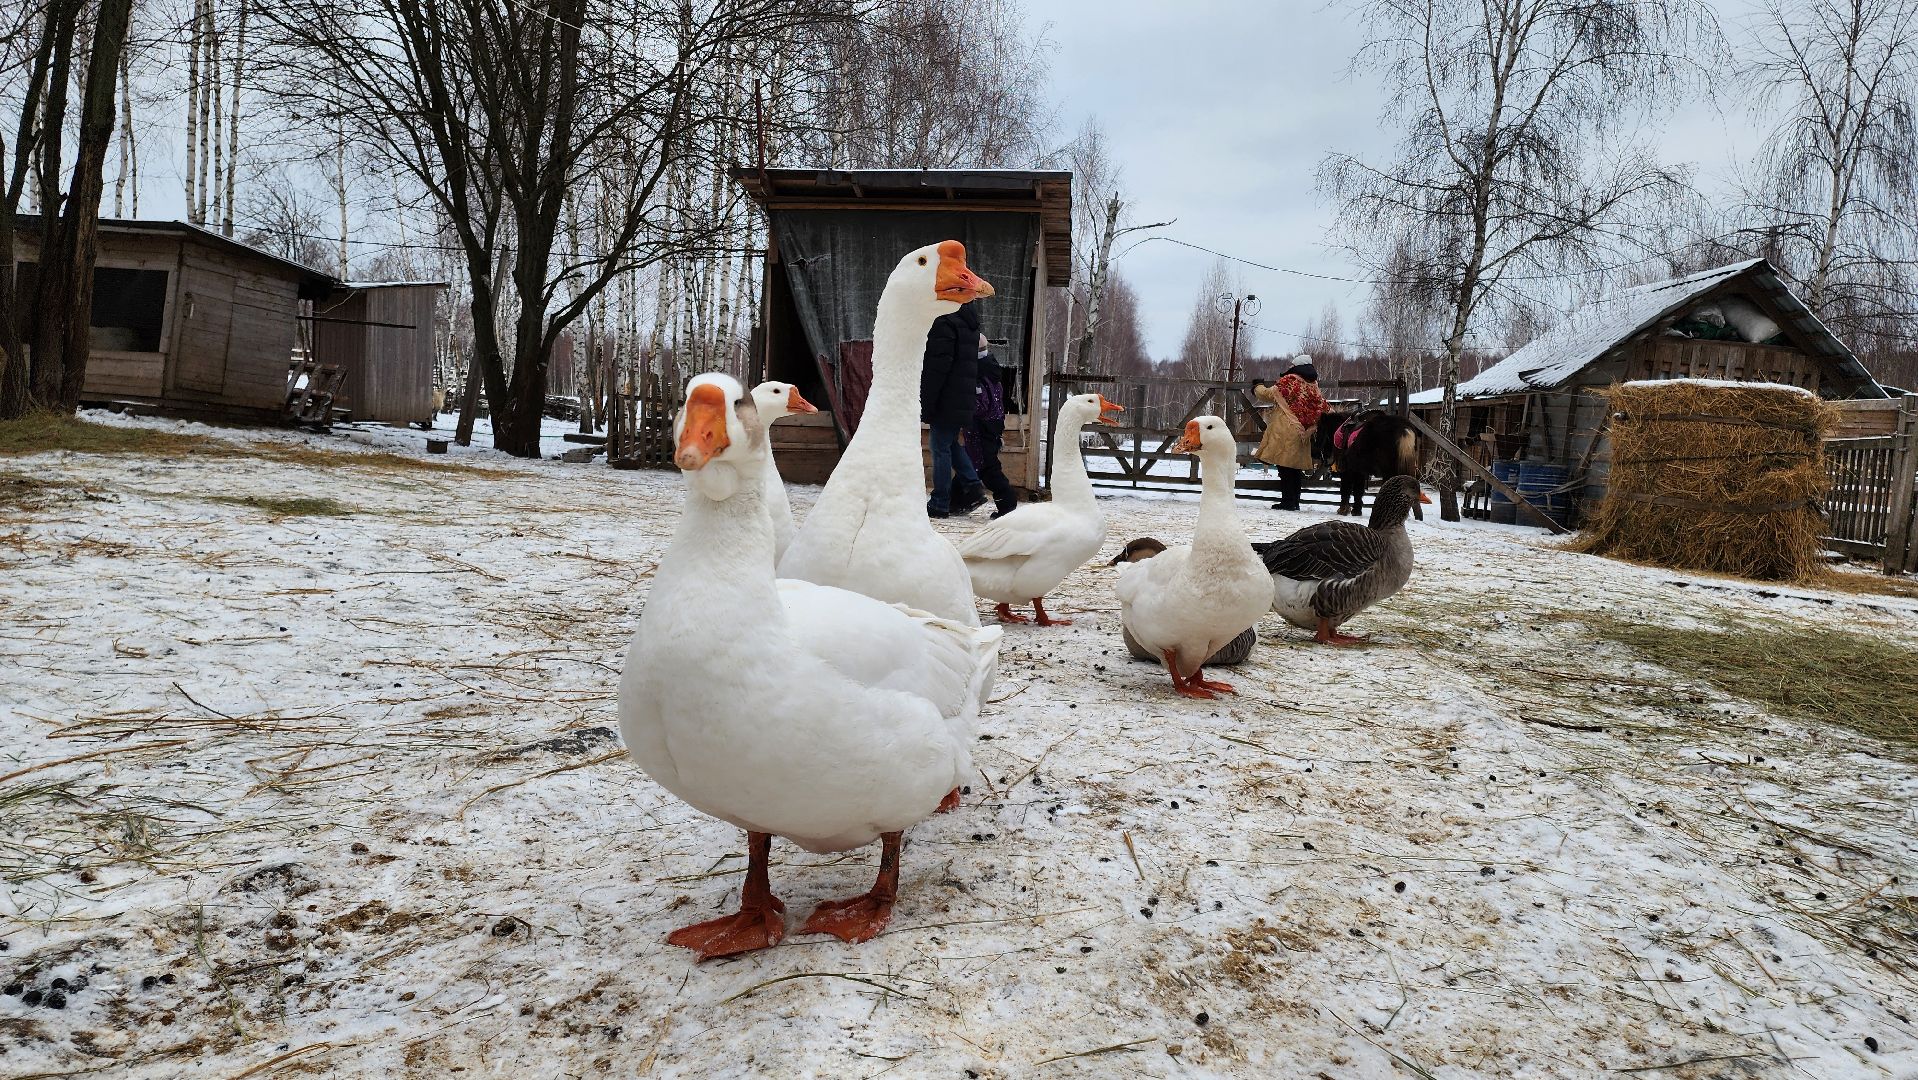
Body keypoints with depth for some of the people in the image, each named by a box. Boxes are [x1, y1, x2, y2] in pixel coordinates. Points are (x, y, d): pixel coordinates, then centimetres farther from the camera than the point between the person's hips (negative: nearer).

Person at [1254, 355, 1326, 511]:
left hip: (1286, 432, -7)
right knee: (1296, 467, 12)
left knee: (1284, 466, -5)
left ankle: (1288, 501, -7)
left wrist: (1257, 387, 20)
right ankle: (1295, 501, 15)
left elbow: (1269, 394, 1)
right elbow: (1320, 411, 15)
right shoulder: (1314, 387, 12)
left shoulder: (1289, 380, -6)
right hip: (1302, 434, 7)